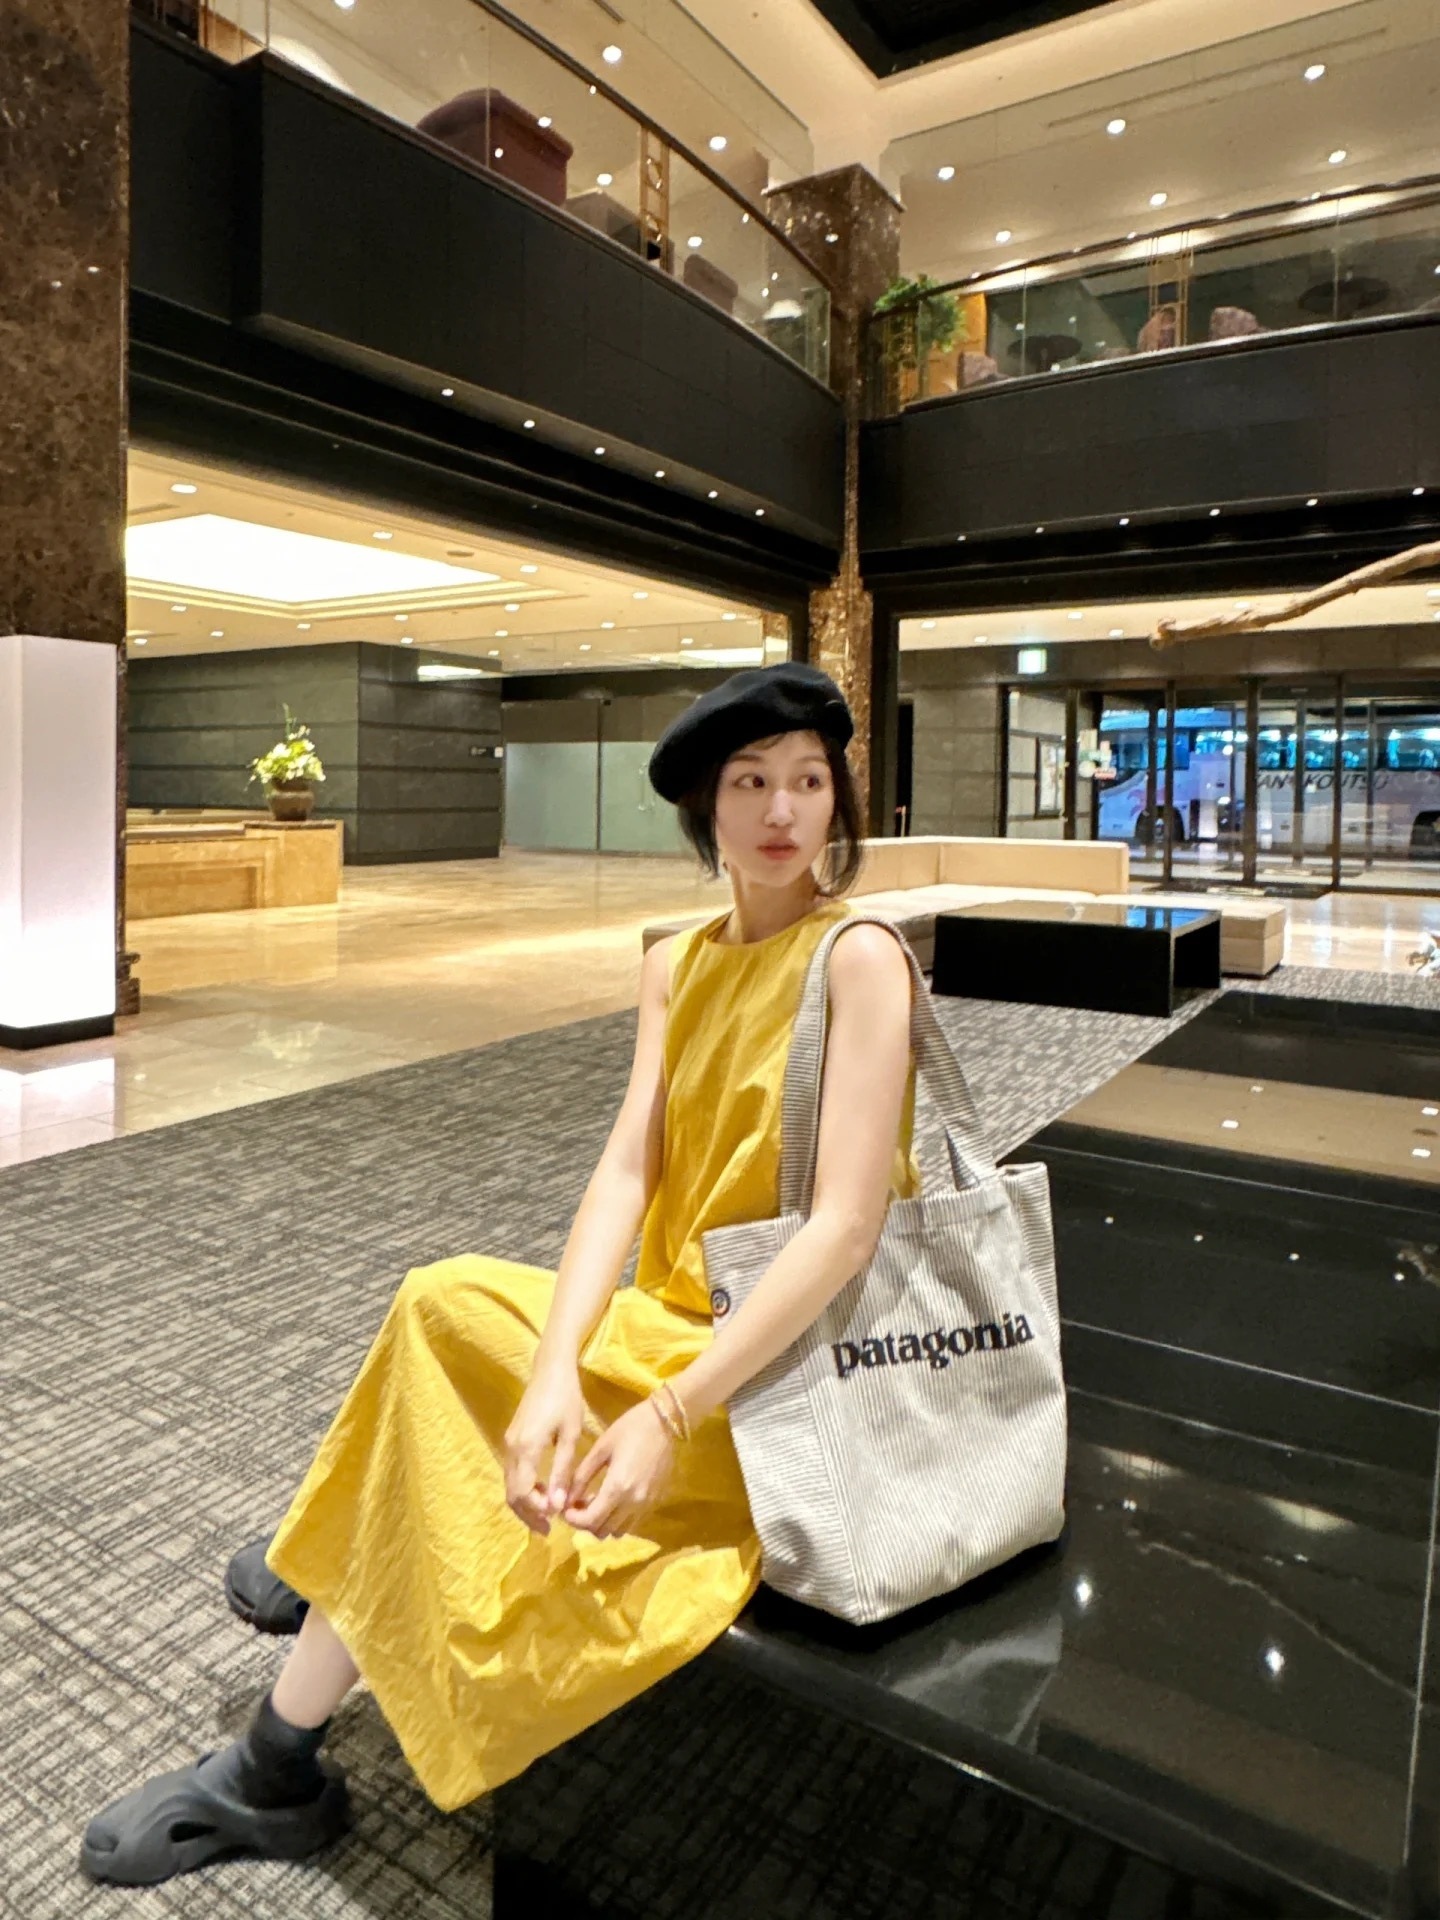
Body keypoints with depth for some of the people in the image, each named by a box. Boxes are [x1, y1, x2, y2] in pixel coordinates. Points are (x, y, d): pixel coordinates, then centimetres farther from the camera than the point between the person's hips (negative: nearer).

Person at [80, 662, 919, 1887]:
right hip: (681, 1318, 6)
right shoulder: (678, 966, 3)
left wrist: (667, 1417, -26)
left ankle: (279, 1771, 13)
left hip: (785, 1368, -6)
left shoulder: (857, 958, -17)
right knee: (439, 1309, -7)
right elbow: (626, 1173, -5)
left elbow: (849, 1224, -23)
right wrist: (554, 1371, -20)